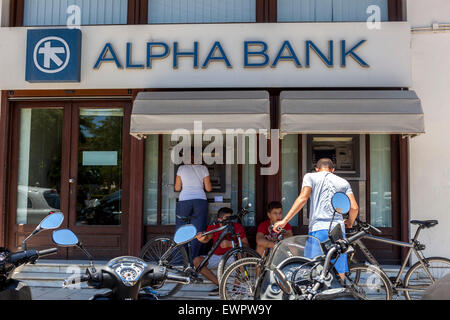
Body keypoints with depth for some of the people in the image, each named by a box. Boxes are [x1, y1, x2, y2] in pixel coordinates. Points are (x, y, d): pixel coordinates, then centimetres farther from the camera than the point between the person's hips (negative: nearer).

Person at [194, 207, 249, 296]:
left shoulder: (237, 227, -12)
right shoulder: (213, 227, -6)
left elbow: (246, 245, -19)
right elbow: (207, 238, -26)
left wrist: (230, 244, -34)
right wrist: (202, 238, -52)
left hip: (231, 256, -2)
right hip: (216, 257, 3)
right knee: (197, 260, -20)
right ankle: (219, 285, -16)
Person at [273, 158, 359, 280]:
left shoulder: (310, 177, 9)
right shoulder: (343, 182, 16)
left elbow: (303, 198, -8)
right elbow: (354, 207, 6)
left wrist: (285, 220, -10)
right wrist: (350, 222, 26)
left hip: (318, 228, -2)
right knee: (339, 275, 9)